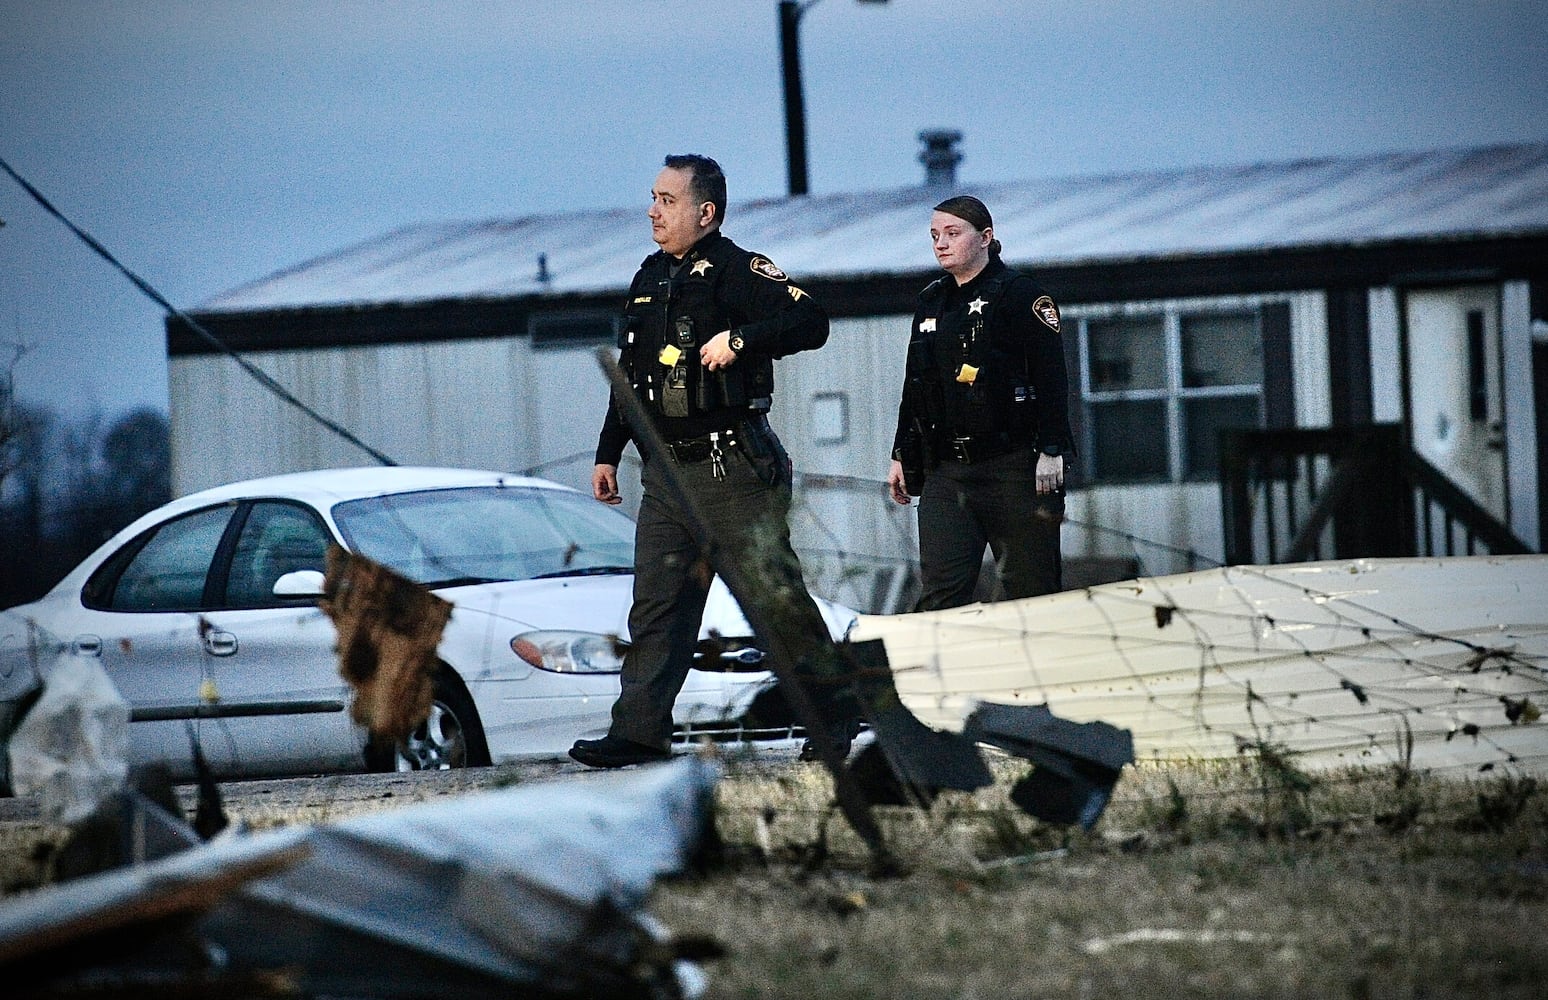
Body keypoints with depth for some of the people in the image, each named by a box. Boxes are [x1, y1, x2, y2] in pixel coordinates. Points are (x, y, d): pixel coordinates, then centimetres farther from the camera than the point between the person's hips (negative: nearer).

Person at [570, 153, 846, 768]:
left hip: (733, 470, -7)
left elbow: (811, 322, -20)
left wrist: (739, 338, -28)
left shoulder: (738, 272, -7)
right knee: (657, 608, 1)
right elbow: (628, 375, 24)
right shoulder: (648, 280, 17)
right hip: (664, 474, 7)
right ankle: (640, 732, -2)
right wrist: (608, 453, 23)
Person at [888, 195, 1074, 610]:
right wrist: (902, 456, 20)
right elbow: (914, 385, 23)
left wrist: (1051, 451, -16)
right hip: (946, 472, 6)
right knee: (940, 593, -6)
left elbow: (1051, 377, -9)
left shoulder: (1019, 294, -3)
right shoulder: (932, 302, 17)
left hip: (1014, 467, -6)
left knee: (1029, 589, -1)